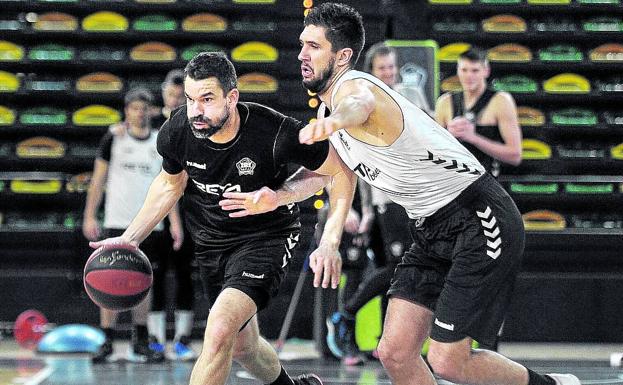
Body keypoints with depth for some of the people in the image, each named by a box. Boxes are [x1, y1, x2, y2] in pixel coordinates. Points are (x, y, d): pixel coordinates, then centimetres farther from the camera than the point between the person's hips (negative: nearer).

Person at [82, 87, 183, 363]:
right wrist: (90, 216, -4)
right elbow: (98, 179, 3)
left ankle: (140, 344, 14)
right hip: (116, 223, -2)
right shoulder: (113, 139, 2)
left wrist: (175, 222, 2)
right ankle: (107, 343, 0)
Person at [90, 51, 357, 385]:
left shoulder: (276, 132, -30)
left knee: (219, 331, -27)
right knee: (242, 345, 20)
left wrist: (329, 244, -23)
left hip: (267, 236, -5)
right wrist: (130, 238, 1)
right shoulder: (176, 132, -17)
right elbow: (171, 183, 7)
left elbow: (342, 172, -15)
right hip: (211, 240, 5)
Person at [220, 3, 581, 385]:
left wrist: (336, 120, -71)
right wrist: (276, 197, 8)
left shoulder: (354, 85, -20)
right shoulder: (327, 107, 11)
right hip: (431, 228, 9)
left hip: (480, 222, -9)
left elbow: (360, 103, -47)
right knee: (395, 353, 1)